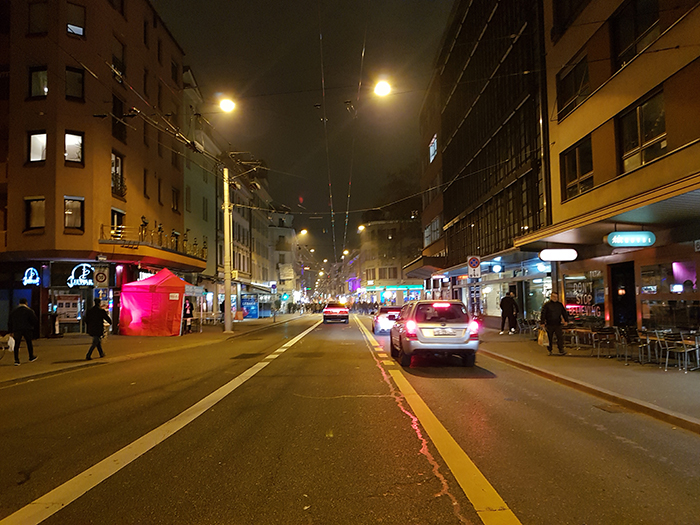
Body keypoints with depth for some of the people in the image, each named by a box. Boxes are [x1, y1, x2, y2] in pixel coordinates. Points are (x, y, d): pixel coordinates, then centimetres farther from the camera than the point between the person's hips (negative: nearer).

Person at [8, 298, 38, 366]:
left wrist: (11, 332, 15)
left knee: (17, 345, 4)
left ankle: (16, 360, -5)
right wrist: (33, 327, 12)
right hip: (27, 330, -2)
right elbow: (35, 321, -6)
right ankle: (31, 357, 23)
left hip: (17, 330, 2)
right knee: (29, 343, 12)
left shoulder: (13, 312, 11)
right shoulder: (29, 311, -2)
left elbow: (10, 323, 12)